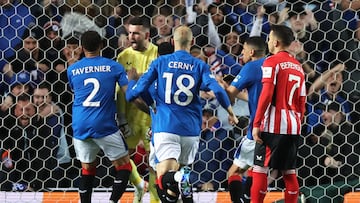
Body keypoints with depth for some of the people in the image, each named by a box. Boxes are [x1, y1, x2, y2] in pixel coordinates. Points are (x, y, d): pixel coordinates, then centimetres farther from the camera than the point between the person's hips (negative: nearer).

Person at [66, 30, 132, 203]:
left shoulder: (72, 70, 8)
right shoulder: (113, 67, -1)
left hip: (80, 127, 3)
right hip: (105, 126, -3)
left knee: (87, 168, 16)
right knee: (124, 166, 5)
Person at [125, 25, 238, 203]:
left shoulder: (160, 62, 4)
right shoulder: (200, 66, 3)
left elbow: (139, 89, 3)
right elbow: (217, 90, -8)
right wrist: (231, 113, 7)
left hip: (165, 127, -2)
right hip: (191, 128, 2)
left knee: (164, 178, -10)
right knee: (183, 168, 23)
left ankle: (177, 179, -43)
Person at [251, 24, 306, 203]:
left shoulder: (272, 62, -6)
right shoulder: (298, 66, 16)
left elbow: (266, 95, -15)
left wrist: (256, 124, -14)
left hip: (272, 126, -7)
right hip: (293, 127, 7)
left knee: (259, 170, -4)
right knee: (289, 172, 9)